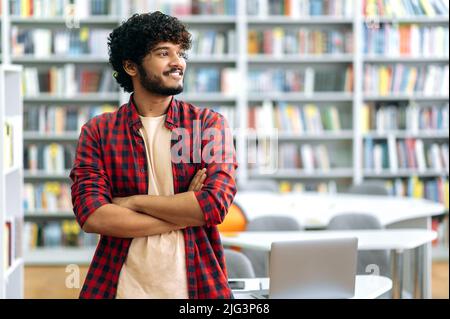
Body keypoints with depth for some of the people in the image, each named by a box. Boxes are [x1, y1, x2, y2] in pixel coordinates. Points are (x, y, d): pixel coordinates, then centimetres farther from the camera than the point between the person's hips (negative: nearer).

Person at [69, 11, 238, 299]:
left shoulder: (209, 124, 0)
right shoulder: (98, 132, -1)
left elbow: (216, 204, -13)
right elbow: (91, 216, -13)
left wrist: (132, 202, -11)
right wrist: (184, 213, -14)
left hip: (196, 284, 1)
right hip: (122, 286, 0)